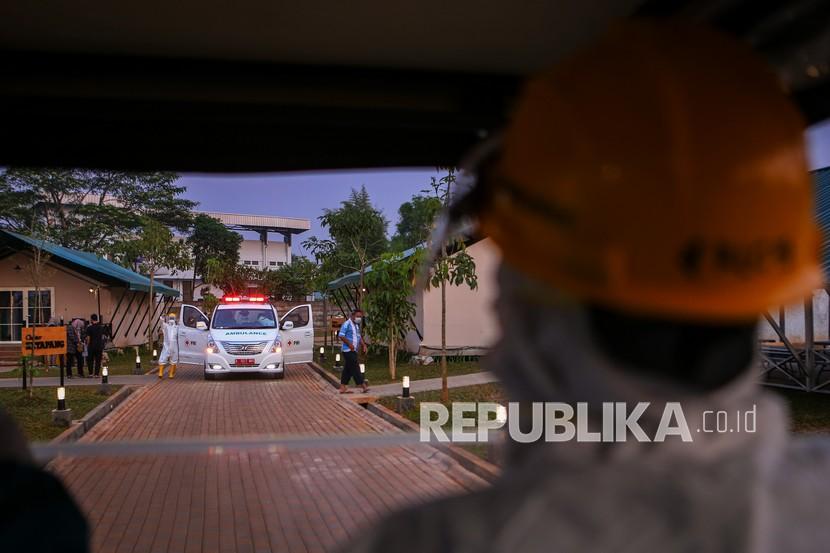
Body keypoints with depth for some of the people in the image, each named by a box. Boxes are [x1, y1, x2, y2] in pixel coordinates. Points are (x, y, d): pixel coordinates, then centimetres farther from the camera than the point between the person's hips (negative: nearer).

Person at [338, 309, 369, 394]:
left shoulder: (357, 325, 17)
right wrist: (349, 344, -21)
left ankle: (343, 388, 14)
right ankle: (363, 385, -9)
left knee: (347, 369, 10)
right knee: (355, 368, -9)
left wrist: (363, 345, 12)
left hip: (353, 350, 10)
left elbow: (359, 337, 26)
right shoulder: (347, 324, -12)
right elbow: (341, 336, -17)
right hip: (348, 350, -10)